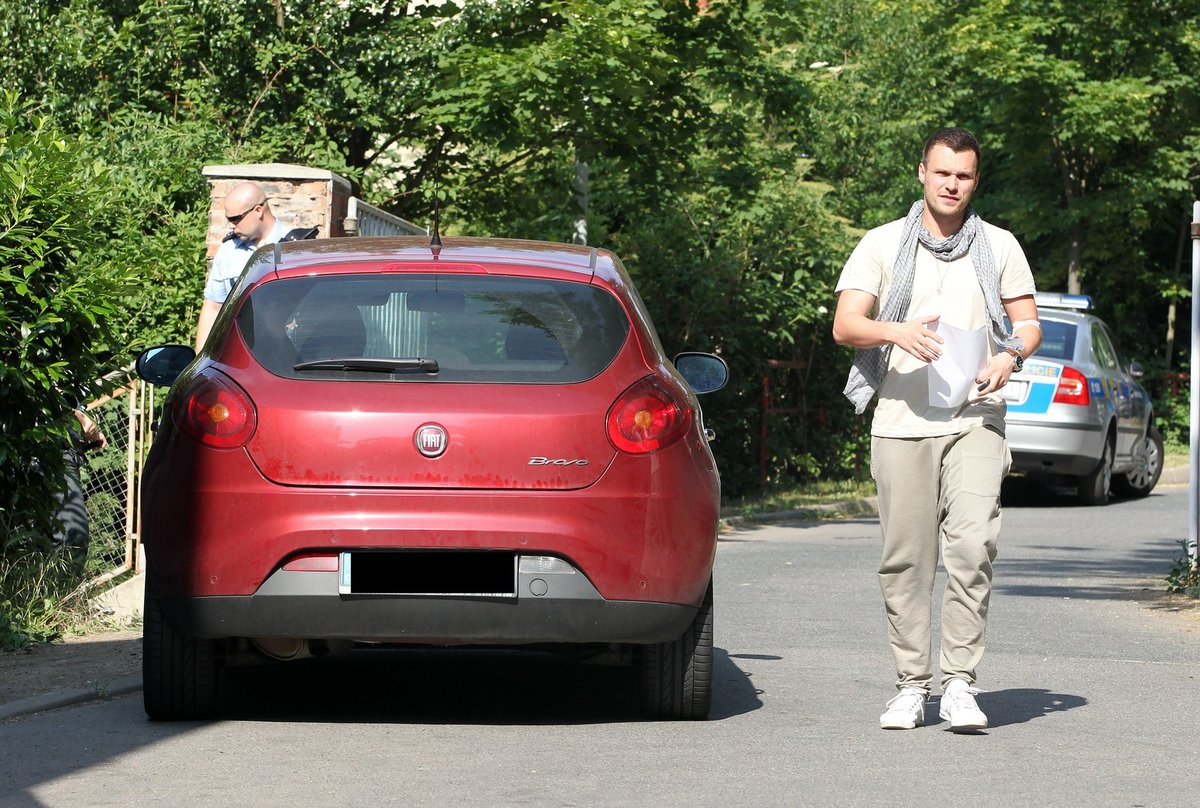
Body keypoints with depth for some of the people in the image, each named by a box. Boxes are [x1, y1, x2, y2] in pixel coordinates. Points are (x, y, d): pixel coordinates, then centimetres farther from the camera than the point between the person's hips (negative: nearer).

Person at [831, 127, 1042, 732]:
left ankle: (960, 683, -12)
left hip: (975, 418, 0)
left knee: (973, 545, -15)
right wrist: (895, 331, -22)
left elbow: (1029, 323, 13)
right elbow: (845, 325, -1)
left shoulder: (999, 246, 13)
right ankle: (911, 687, 9)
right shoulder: (882, 245, 8)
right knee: (905, 557, 1)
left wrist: (1010, 355, -10)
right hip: (901, 419, 0)